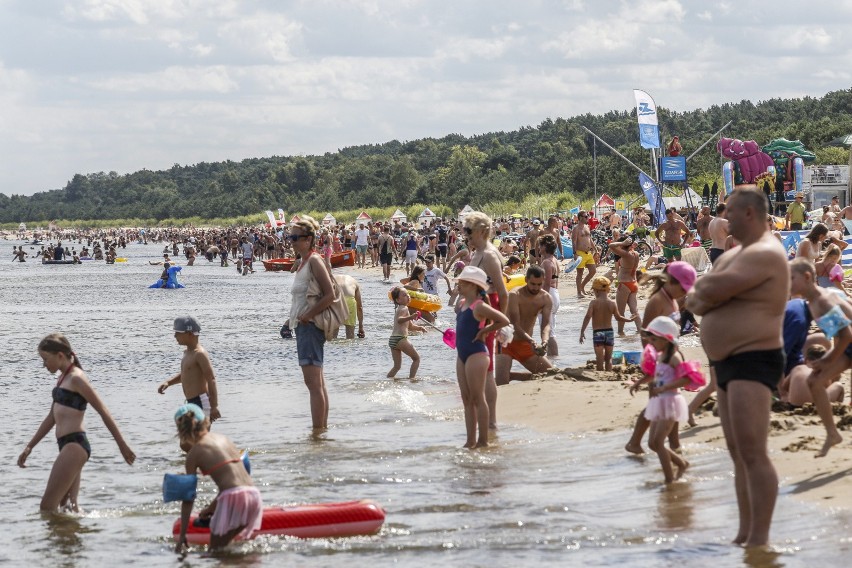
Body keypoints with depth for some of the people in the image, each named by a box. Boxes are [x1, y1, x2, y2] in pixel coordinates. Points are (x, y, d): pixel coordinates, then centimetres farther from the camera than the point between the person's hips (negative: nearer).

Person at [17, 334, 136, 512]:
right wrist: (29, 447, 24)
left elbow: (103, 412, -12)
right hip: (69, 446, 10)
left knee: (47, 507, -12)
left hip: (74, 445, -10)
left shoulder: (76, 378, -11)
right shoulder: (64, 378, 17)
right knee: (68, 507, 11)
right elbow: (51, 418, 25)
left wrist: (122, 445, -12)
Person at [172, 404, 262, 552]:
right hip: (254, 495, 7)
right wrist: (212, 507, 36)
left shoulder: (194, 452, 3)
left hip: (233, 499, -7)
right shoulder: (223, 439, 20)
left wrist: (182, 535, 7)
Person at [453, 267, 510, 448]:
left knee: (477, 398, -6)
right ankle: (471, 441, 15)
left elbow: (504, 320, -22)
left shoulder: (479, 306, -15)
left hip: (476, 355, -10)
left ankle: (483, 440, -2)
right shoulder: (461, 304, 12)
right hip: (462, 355, 10)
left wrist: (484, 331, -13)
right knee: (467, 399, 10)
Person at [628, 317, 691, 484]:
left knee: (657, 441, -13)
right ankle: (681, 464, 25)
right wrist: (638, 382, 20)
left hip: (670, 401, -9)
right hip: (659, 402, 9)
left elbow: (685, 379, -26)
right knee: (653, 443, 10)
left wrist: (663, 388, -28)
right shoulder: (660, 356, 13)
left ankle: (669, 479, -7)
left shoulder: (674, 357, -15)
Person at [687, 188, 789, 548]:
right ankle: (744, 534, 14)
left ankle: (759, 541, -17)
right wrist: (706, 296, -13)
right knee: (738, 454, 11)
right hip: (728, 363, 11)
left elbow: (713, 290, -23)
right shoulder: (735, 253, 17)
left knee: (753, 453, -15)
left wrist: (701, 295, -1)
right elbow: (703, 292, 10)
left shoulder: (765, 255, -16)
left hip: (753, 363, -11)